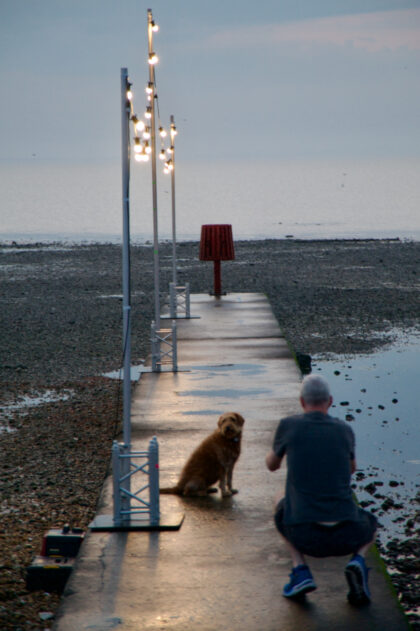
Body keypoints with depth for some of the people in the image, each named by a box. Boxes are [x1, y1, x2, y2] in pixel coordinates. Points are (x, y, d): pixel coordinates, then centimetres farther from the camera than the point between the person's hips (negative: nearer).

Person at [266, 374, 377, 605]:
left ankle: (300, 570, 12)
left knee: (281, 502, 33)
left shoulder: (288, 425, 2)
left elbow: (272, 465, 23)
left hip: (304, 536, -1)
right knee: (370, 524, 37)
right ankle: (357, 560, 1)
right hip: (345, 537, 1)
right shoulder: (344, 430, 8)